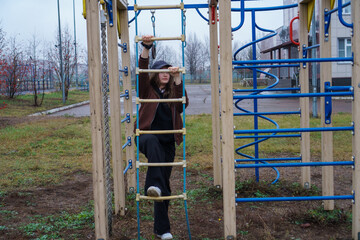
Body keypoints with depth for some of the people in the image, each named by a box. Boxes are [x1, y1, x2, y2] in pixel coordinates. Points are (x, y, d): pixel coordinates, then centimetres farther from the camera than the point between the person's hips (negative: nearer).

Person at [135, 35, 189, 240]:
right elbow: (142, 71, -10)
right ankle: (154, 185, -52)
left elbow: (184, 104, -10)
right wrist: (146, 48, -22)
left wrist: (177, 78, -20)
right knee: (153, 140, -41)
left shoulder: (173, 93, 11)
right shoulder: (147, 90, 7)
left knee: (165, 183, 3)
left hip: (168, 143, 3)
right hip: (147, 137, -3)